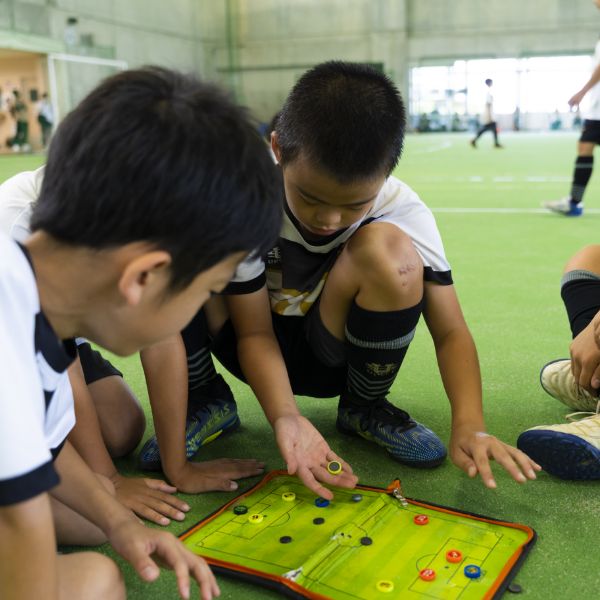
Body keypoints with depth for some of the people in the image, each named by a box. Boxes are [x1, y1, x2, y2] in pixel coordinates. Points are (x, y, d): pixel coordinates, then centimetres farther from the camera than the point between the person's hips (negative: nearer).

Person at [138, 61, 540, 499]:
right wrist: (285, 416, -36)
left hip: (333, 352, 1)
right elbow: (255, 332, -19)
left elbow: (450, 331, -20)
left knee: (387, 250, -31)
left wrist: (469, 424, -37)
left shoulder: (403, 210, -21)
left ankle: (364, 408, -4)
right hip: (260, 347, 0)